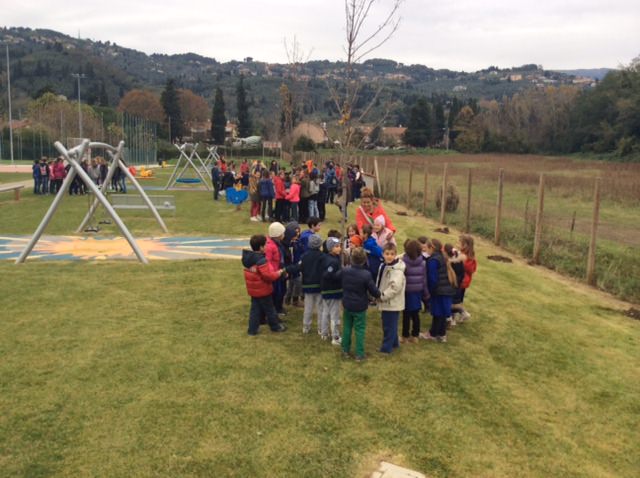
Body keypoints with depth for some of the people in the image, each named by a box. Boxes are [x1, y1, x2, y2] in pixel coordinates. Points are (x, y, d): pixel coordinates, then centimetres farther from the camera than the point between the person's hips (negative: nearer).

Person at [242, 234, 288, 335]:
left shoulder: (248, 257, 0)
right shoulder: (261, 260, -29)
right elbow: (268, 276, -28)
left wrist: (274, 271, 6)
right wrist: (279, 272, -11)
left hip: (253, 289, 8)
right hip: (263, 290, -7)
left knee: (255, 308, 16)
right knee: (269, 309, 11)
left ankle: (252, 329, 19)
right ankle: (275, 326, 28)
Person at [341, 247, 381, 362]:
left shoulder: (344, 271, -10)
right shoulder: (366, 274, -22)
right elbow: (374, 290, -14)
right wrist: (378, 295, 6)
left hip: (347, 304, 4)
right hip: (360, 307, -4)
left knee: (347, 327, 18)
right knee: (360, 330, 6)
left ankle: (346, 349, 28)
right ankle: (359, 354, 10)